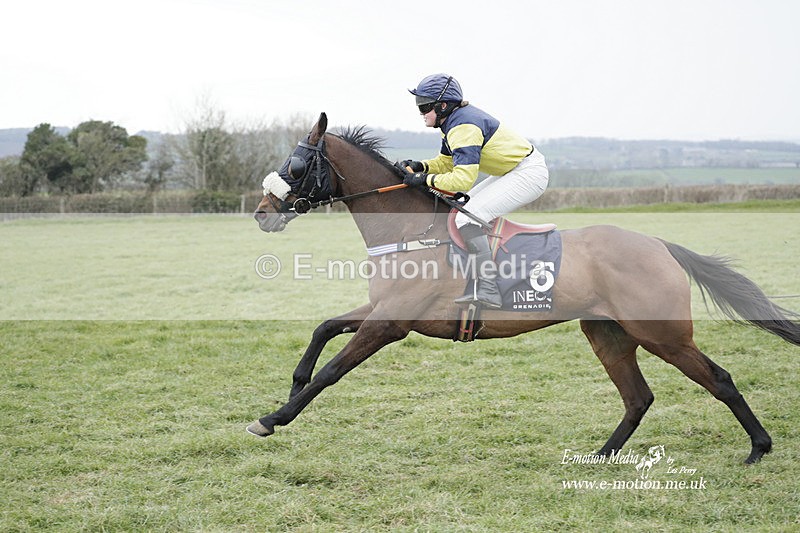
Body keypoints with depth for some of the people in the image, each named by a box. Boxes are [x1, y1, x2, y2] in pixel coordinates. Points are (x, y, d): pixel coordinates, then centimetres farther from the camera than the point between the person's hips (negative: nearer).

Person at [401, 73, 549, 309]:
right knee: (462, 206, 20)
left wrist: (426, 179, -21)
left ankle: (488, 290, -23)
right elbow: (446, 162, 19)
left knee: (467, 217, -20)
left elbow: (463, 179, -30)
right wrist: (420, 166, 1)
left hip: (529, 173, -11)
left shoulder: (464, 128, -23)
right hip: (515, 170, 11)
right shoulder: (453, 121, 8)